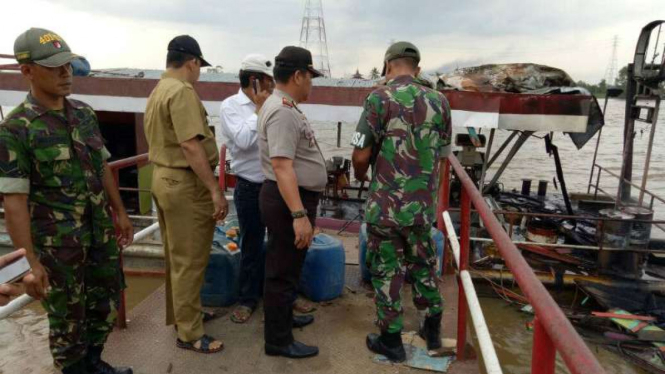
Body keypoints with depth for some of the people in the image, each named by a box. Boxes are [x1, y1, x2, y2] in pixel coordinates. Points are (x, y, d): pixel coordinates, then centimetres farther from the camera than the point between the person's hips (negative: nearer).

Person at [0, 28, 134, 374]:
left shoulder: (85, 114, 3)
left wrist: (120, 213, 13)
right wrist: (30, 262, -18)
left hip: (101, 232, 6)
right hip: (56, 242, -6)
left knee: (107, 303, 19)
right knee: (67, 318, 12)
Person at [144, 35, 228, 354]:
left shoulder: (157, 91, 14)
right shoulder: (182, 91, -18)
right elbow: (190, 147, -25)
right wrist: (215, 190, -23)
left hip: (164, 178, 10)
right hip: (185, 184, -10)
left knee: (176, 256, 20)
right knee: (190, 260, -1)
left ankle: (181, 314, 35)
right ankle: (189, 333, 11)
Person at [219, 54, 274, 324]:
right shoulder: (230, 105, -5)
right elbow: (244, 141, -19)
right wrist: (259, 108, -12)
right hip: (250, 188, -4)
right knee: (251, 245, 9)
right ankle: (248, 299, 26)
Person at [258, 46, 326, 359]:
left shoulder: (282, 106, 14)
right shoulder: (283, 111, -21)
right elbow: (281, 166, -29)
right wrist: (299, 215, -32)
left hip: (291, 198, 11)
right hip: (288, 201, -11)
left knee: (287, 267, 23)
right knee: (283, 271, 1)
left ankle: (284, 317, 41)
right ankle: (278, 341, 14)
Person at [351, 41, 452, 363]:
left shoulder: (380, 98, -10)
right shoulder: (439, 101, 3)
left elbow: (361, 155, -12)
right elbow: (441, 154, 9)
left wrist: (360, 174, 9)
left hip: (385, 205, -4)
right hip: (423, 204, 4)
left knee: (386, 271, 11)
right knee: (423, 266, 22)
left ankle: (391, 340, 24)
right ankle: (432, 330, 36)